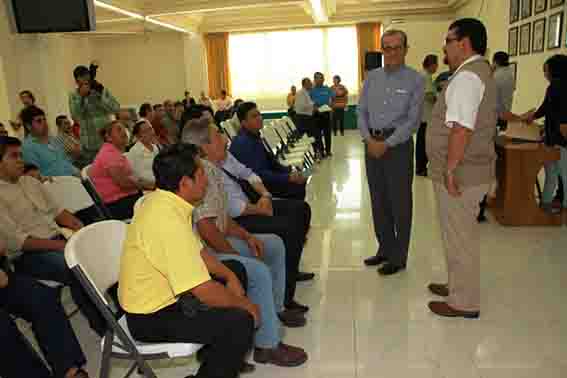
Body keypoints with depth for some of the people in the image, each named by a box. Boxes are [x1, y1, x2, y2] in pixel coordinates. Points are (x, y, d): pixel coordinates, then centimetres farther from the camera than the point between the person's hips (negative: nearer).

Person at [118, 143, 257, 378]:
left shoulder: (163, 202, -2)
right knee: (240, 322, -21)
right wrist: (245, 305, -14)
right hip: (152, 317, -10)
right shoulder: (168, 221, -32)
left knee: (236, 271, 16)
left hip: (161, 294, 10)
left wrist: (230, 276, 1)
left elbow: (197, 251, 11)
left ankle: (224, 357, 25)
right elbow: (205, 291, -30)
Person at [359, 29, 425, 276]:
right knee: (378, 200, 12)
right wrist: (368, 139, -8)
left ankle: (398, 258, 17)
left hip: (398, 144, -5)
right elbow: (361, 111, 8)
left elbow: (413, 120, -10)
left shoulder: (415, 79, -4)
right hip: (372, 143, 5)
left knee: (399, 202, 3)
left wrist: (386, 144, -15)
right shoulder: (372, 77, 10)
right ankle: (385, 249, 29)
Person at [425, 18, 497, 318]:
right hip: (472, 169, 10)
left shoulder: (466, 76, -18)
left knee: (459, 236, 2)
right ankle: (460, 286, 37)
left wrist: (450, 169, -23)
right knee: (462, 234, 21)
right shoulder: (480, 71, 16)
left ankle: (463, 303, 17)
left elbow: (461, 128, -28)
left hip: (461, 173, -10)